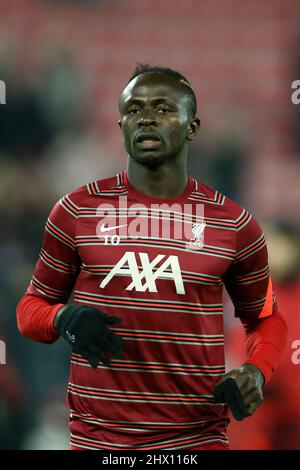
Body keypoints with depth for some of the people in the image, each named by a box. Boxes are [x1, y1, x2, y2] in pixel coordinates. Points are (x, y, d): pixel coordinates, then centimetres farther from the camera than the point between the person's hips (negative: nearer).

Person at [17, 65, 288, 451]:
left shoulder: (233, 224, 2)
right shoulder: (77, 211, 0)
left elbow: (265, 318, 15)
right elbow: (32, 306, 9)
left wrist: (256, 372, -6)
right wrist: (64, 318, -14)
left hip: (197, 440, 0)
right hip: (97, 439, 0)